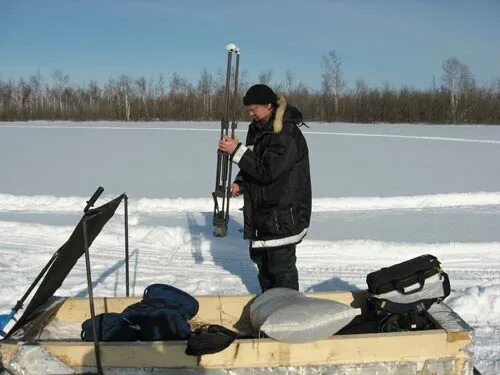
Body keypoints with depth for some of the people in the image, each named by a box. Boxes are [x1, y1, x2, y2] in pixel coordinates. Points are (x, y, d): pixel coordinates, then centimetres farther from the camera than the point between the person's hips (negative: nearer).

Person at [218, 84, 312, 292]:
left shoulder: (287, 134, -20)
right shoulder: (257, 129, 8)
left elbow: (267, 171, -25)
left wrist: (236, 151, -24)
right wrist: (240, 182, -1)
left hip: (283, 214, -9)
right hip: (260, 211, 9)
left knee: (281, 266, -2)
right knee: (260, 258, 20)